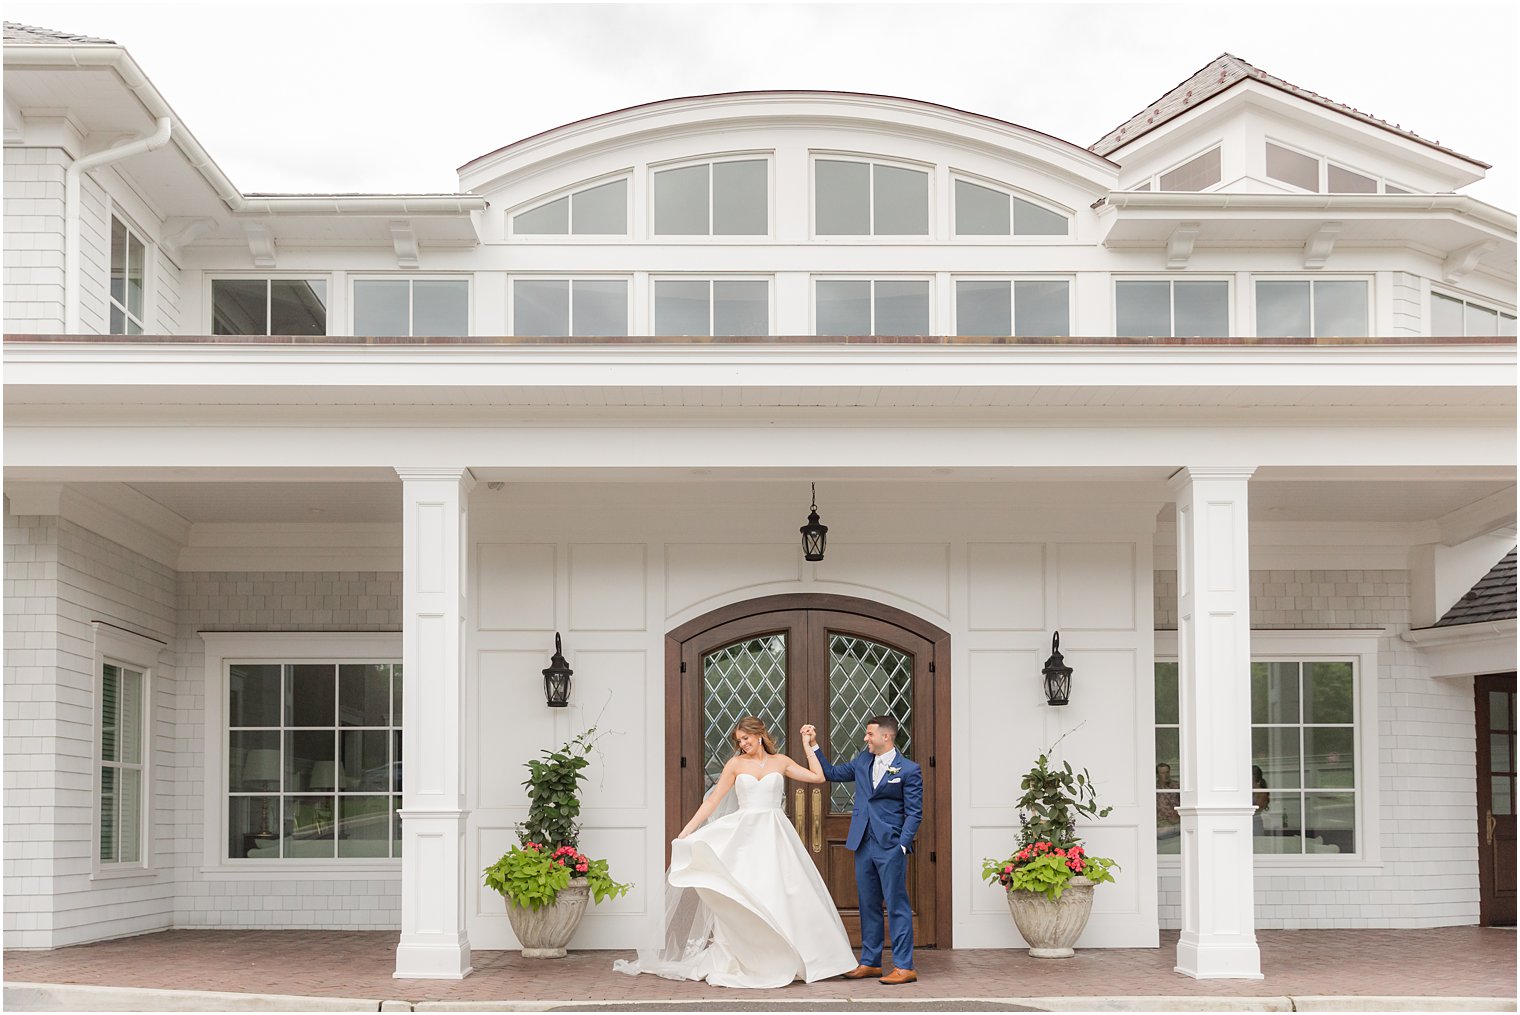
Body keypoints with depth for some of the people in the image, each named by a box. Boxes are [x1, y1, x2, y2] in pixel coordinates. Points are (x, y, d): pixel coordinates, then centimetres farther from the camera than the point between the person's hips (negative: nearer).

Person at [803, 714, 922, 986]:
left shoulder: (909, 770, -6)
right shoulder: (863, 761, 12)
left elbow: (914, 813, -6)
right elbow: (831, 773, 22)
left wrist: (902, 846, -14)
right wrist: (813, 746, 14)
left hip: (890, 847, -6)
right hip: (863, 845, 6)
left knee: (897, 906, -5)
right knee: (868, 905, 12)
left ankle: (904, 967, -2)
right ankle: (870, 962, 19)